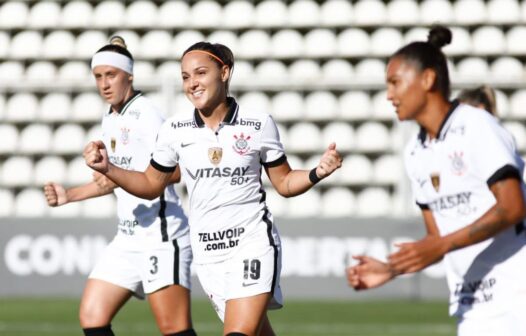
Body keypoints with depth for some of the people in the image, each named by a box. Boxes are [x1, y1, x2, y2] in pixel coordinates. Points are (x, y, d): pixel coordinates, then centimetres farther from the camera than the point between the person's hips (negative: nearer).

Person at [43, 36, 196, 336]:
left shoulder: (146, 114, -11)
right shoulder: (110, 120, 17)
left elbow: (176, 170, -20)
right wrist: (68, 195, 20)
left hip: (161, 235, -9)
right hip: (128, 238, 9)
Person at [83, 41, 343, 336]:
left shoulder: (259, 124, -4)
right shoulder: (175, 130, 1)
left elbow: (284, 183, 5)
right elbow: (151, 185, 13)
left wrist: (318, 172, -13)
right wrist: (108, 168, -1)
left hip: (253, 243, -3)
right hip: (207, 253, 3)